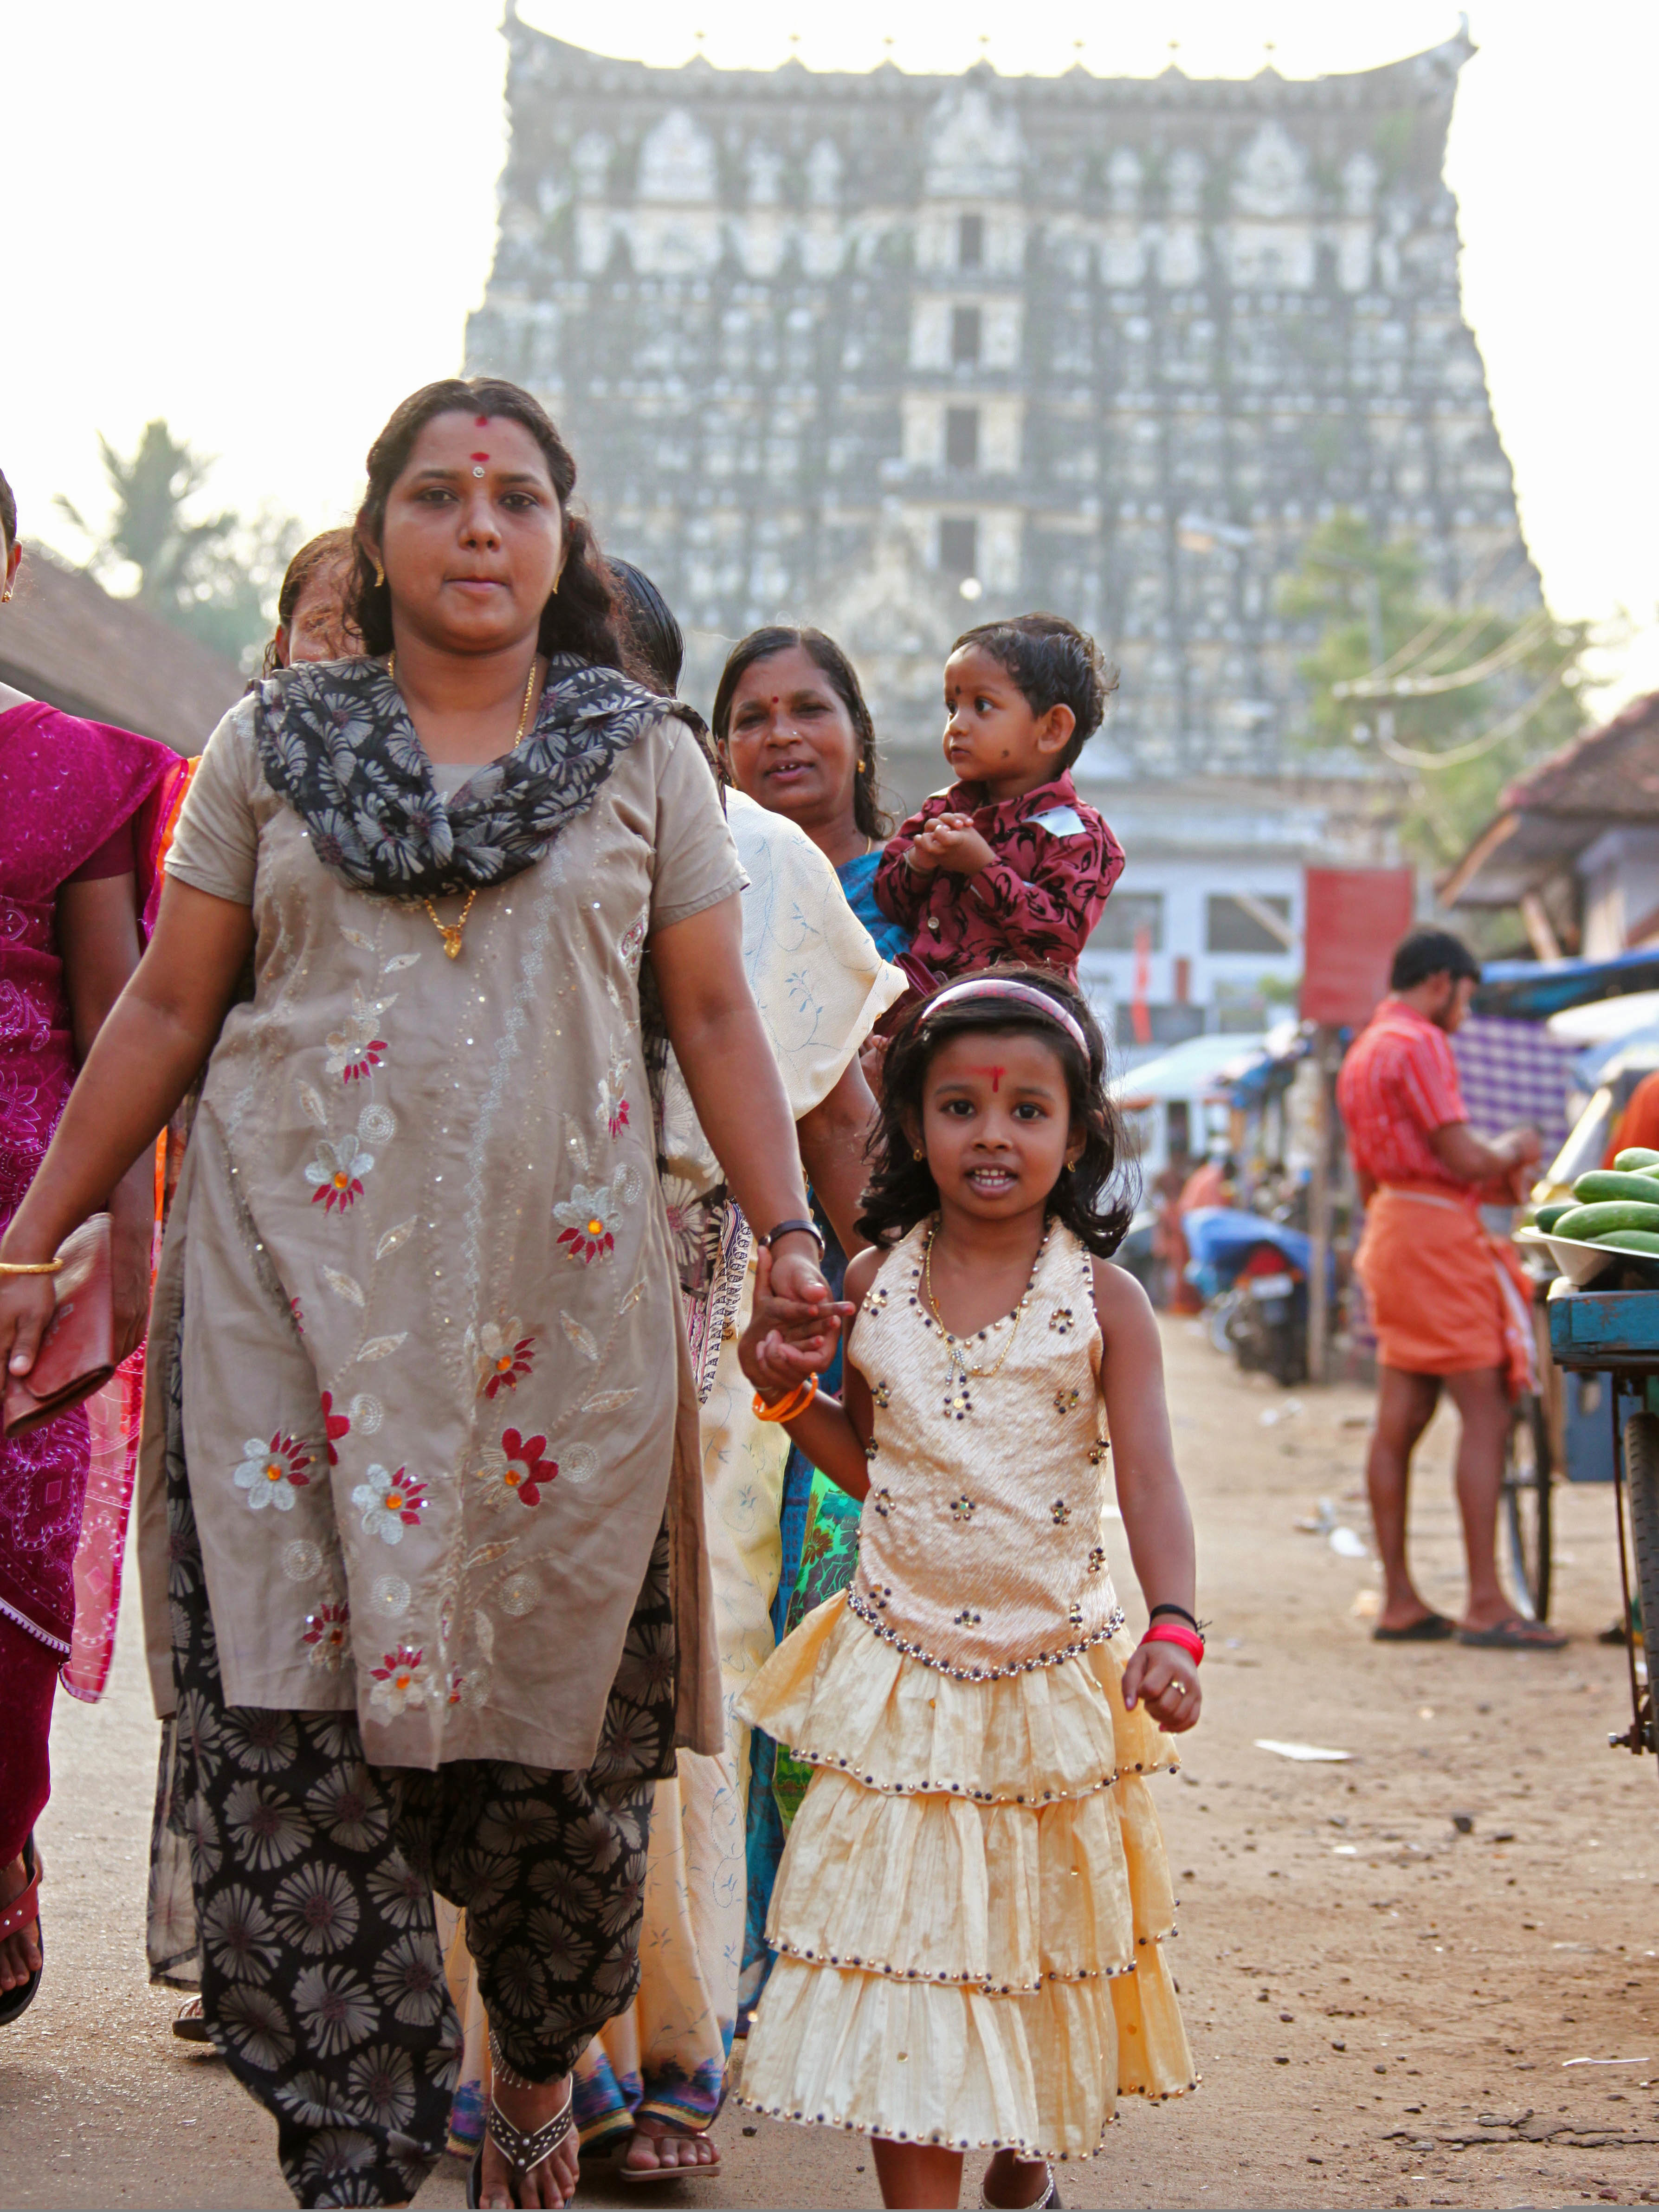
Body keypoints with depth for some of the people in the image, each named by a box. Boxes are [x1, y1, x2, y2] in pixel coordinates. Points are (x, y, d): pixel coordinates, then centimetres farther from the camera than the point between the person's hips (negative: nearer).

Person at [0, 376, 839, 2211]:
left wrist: (791, 1239, -1)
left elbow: (717, 1020, 11)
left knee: (551, 1730, 0)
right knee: (296, 1725, -8)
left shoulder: (644, 757, 12)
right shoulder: (273, 742, 11)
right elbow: (166, 1010, 11)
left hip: (555, 1293, 0)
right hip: (299, 1281, 0)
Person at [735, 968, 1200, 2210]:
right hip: (906, 1676, 1)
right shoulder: (874, 1287, 1)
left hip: (1054, 1676, -1)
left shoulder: (1103, 1302, -7)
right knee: (905, 1930, -3)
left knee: (1040, 1931, 13)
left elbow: (1150, 1480, -13)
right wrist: (791, 1395, -5)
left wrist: (1173, 1629, -27)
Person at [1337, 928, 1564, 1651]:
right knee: (1486, 1414, -9)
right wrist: (1514, 1150, 4)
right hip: (1437, 1237, -10)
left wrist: (1486, 1182, 22)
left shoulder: (1362, 1053, 21)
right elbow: (1463, 1158, -17)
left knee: (1399, 1421, 7)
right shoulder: (1419, 1044, -10)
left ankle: (1399, 1602, 8)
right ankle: (1486, 1604, -12)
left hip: (1391, 1226, 10)